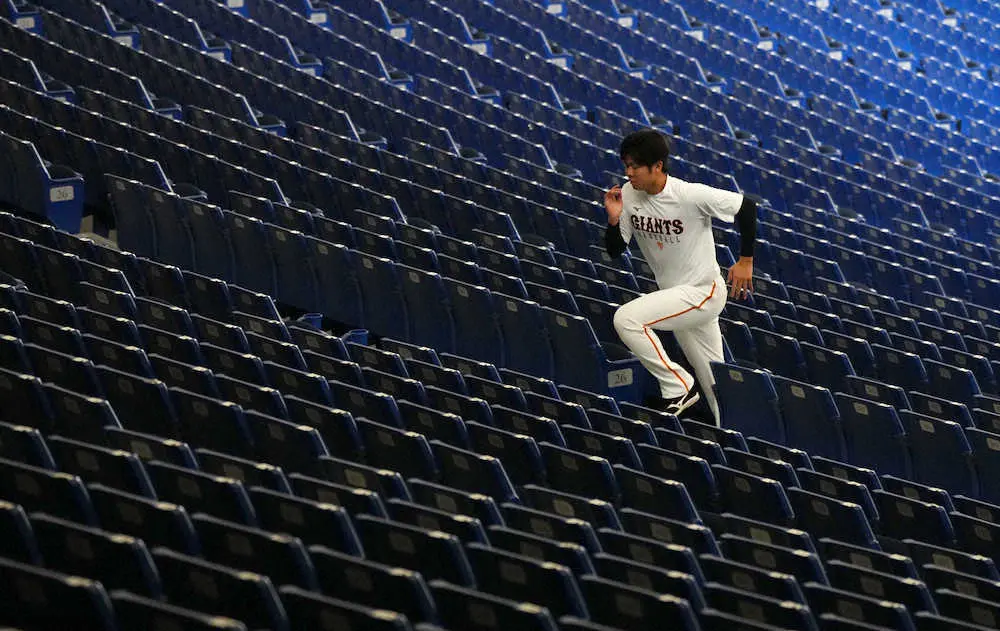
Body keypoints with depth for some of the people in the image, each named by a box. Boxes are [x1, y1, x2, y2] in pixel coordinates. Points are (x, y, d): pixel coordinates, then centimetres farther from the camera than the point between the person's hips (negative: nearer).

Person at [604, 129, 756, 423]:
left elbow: (747, 206, -15)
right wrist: (614, 220, -18)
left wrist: (746, 261, -11)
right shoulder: (628, 195, -5)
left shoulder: (691, 195, -23)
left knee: (626, 319, -24)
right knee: (713, 381, 14)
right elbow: (615, 250, 2)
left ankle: (678, 388, -12)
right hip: (674, 296, 7)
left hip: (704, 292, -7)